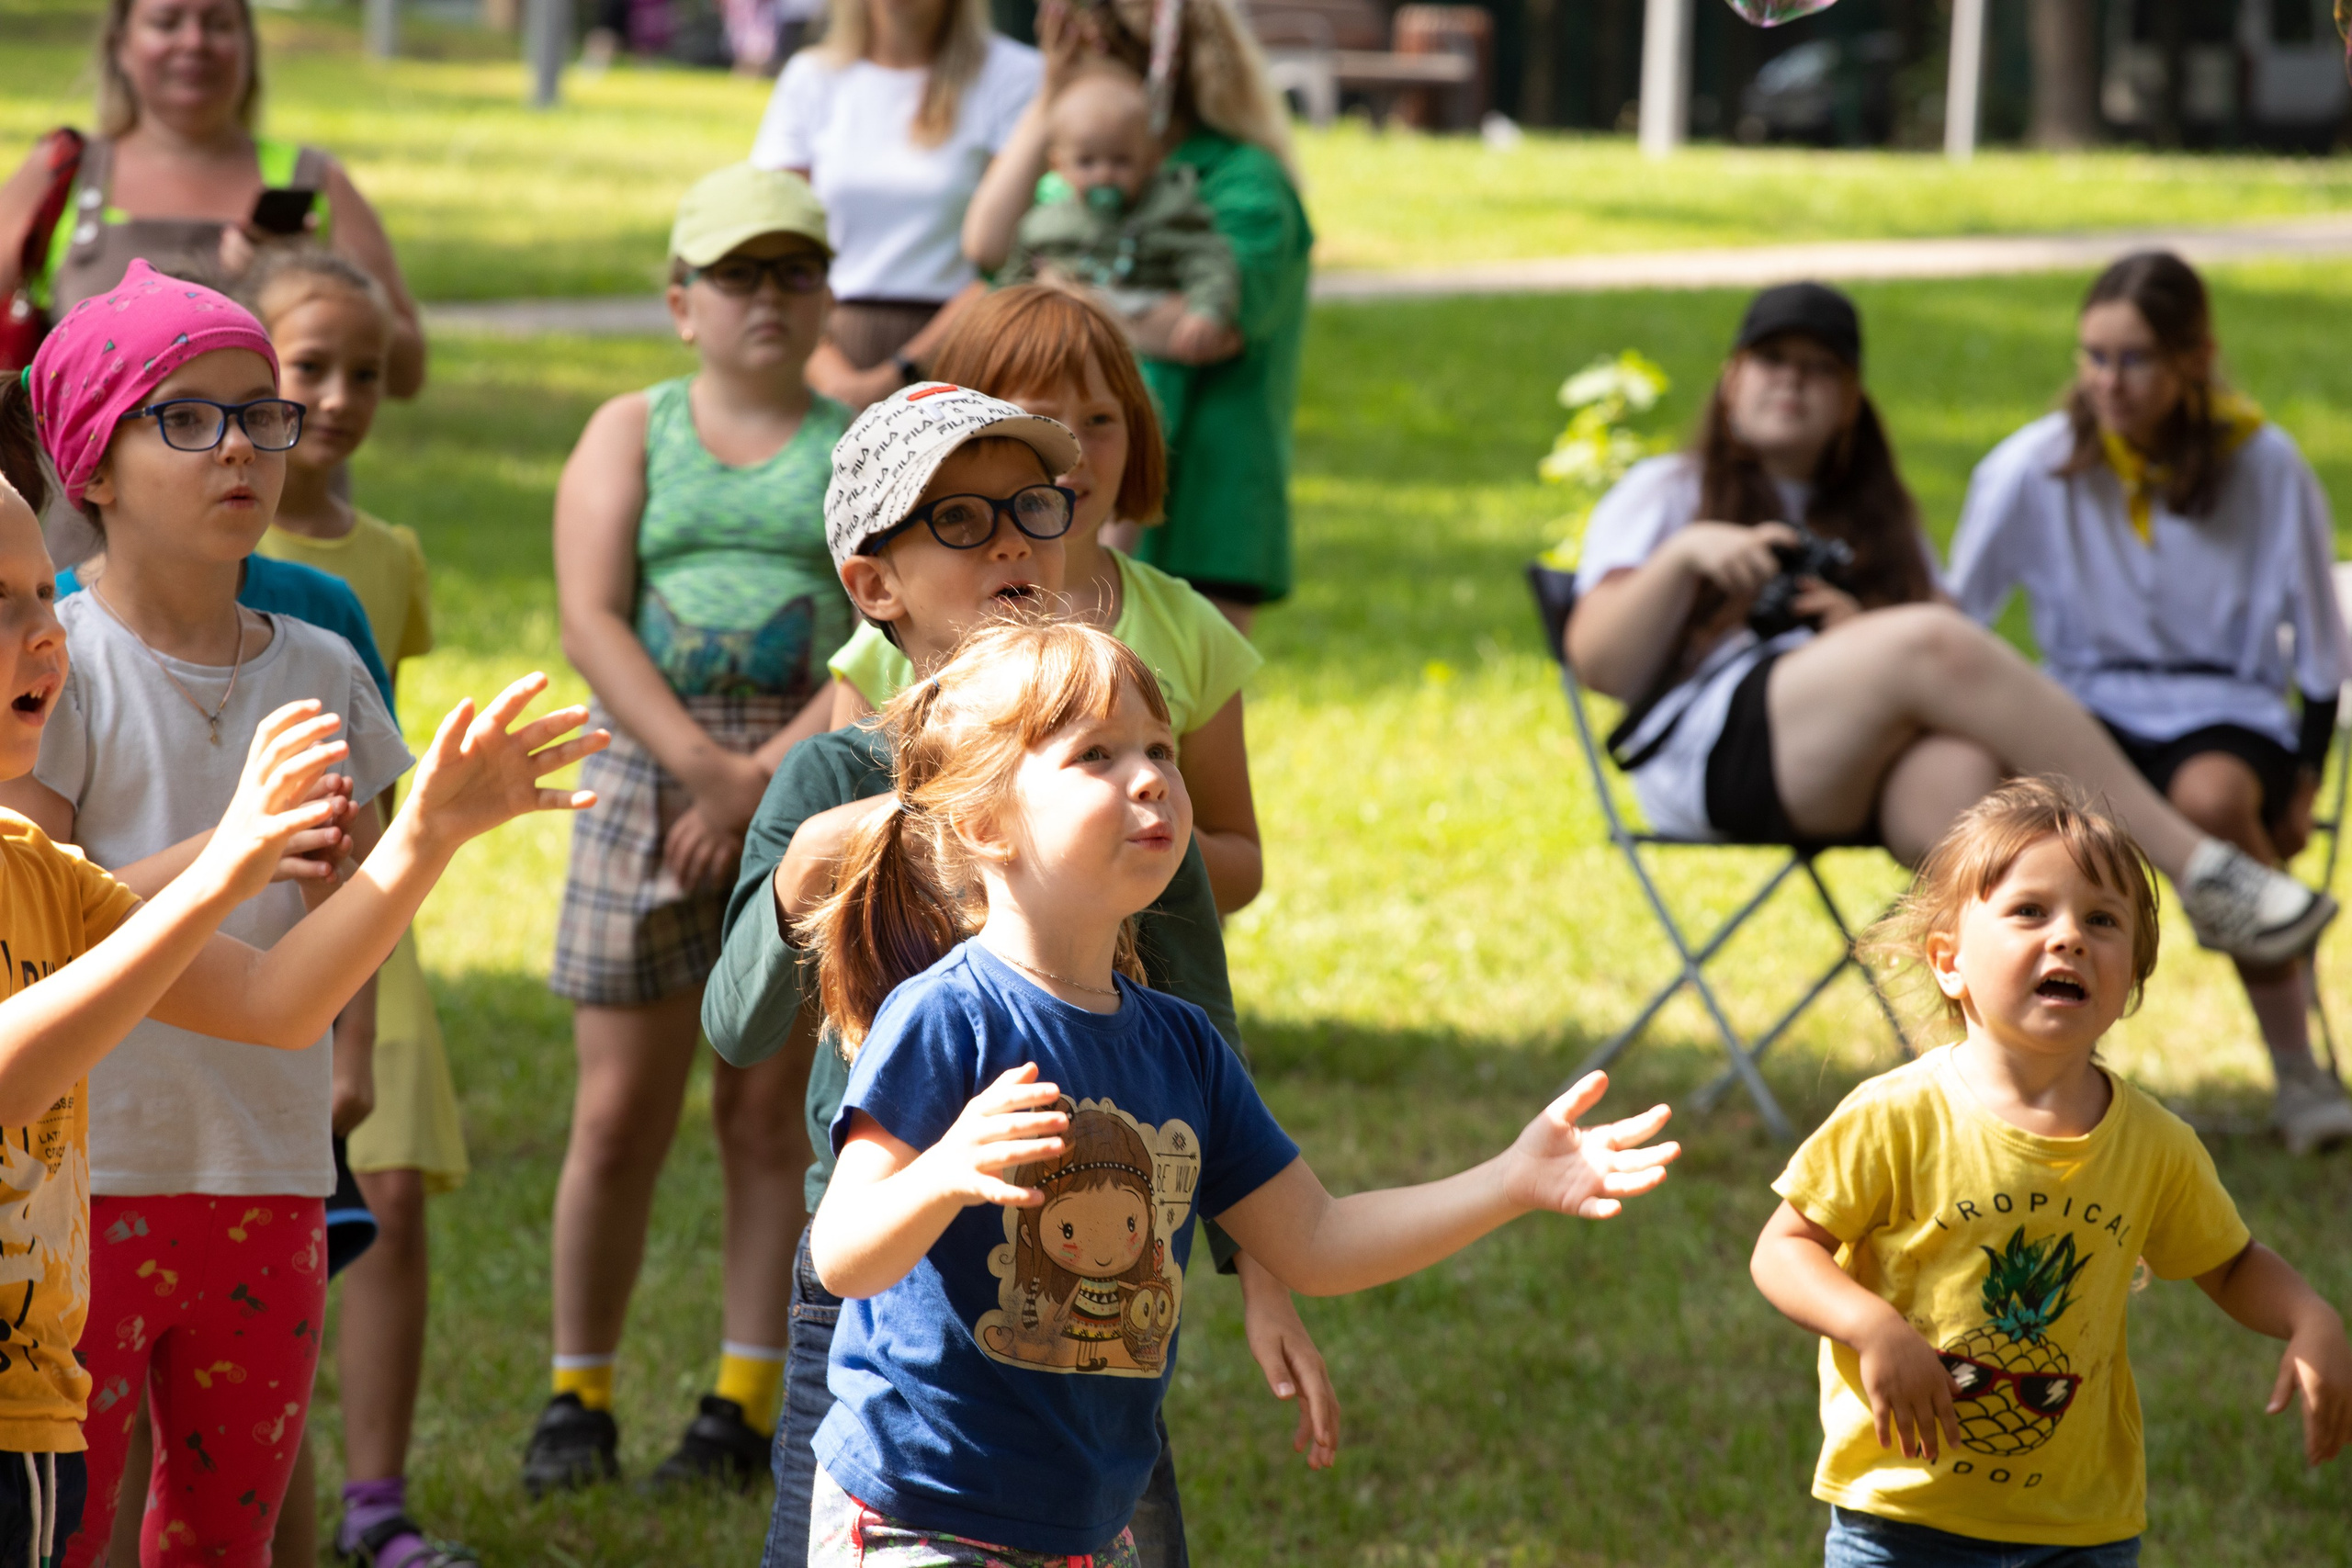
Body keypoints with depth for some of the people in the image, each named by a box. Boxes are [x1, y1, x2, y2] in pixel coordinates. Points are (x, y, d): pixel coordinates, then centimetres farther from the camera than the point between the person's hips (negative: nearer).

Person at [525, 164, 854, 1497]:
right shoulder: (631, 435, 9)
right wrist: (703, 769, -15)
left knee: (773, 1110, 1)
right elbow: (590, 617, -3)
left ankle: (745, 1405, 8)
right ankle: (580, 1397, 10)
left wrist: (765, 778, -15)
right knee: (621, 1113, 0)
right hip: (645, 779, 1)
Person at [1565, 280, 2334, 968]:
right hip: (1710, 754, -3)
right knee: (1933, 643, -32)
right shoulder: (1664, 494, 23)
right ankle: (2199, 869, -37)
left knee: (1961, 773, -38)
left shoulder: (1878, 521, 34)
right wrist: (1685, 556, -7)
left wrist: (1864, 632, -2)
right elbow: (1598, 663, 8)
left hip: (1868, 777, 3)